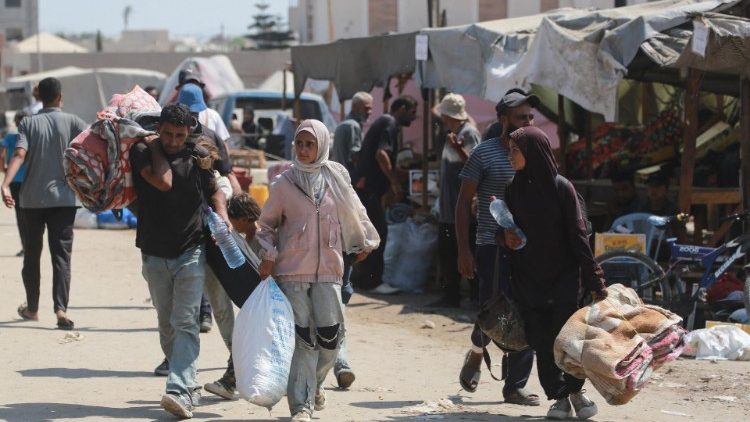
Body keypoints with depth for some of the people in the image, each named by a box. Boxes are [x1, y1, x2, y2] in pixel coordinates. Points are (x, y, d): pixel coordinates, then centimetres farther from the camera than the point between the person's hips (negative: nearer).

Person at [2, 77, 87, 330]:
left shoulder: (28, 124, -1)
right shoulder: (71, 122, -1)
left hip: (32, 198, 1)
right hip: (63, 197, -1)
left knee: (32, 254, 16)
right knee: (61, 255, -3)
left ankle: (32, 308, 27)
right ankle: (61, 308, -20)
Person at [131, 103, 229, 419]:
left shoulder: (198, 157, 0)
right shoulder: (142, 152, -4)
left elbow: (214, 190, 15)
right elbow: (163, 182, -19)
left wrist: (222, 214, -2)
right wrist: (156, 147, -9)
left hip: (191, 252, -2)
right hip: (155, 254, 2)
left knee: (185, 323, -13)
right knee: (167, 326, 10)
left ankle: (180, 391, -23)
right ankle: (189, 385, 22)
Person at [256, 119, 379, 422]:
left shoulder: (336, 178, 4)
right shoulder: (284, 184, -1)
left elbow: (354, 211, 18)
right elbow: (267, 224, 8)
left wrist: (364, 241, 23)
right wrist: (268, 256, -2)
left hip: (328, 269, 2)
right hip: (291, 271, -2)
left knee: (330, 335, -1)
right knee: (302, 338, -7)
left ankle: (314, 384, 27)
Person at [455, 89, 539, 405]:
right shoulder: (484, 153, -3)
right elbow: (464, 202, -2)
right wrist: (463, 250, -8)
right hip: (493, 248, -5)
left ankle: (515, 386, 12)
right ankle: (476, 353, 24)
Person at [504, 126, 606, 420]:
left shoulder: (561, 188, -8)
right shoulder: (514, 189, 5)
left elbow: (578, 235, -8)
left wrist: (594, 281, -9)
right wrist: (507, 237, -9)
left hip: (563, 276, -4)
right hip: (527, 278, 4)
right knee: (541, 340, -2)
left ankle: (575, 390, 14)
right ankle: (559, 397, 7)